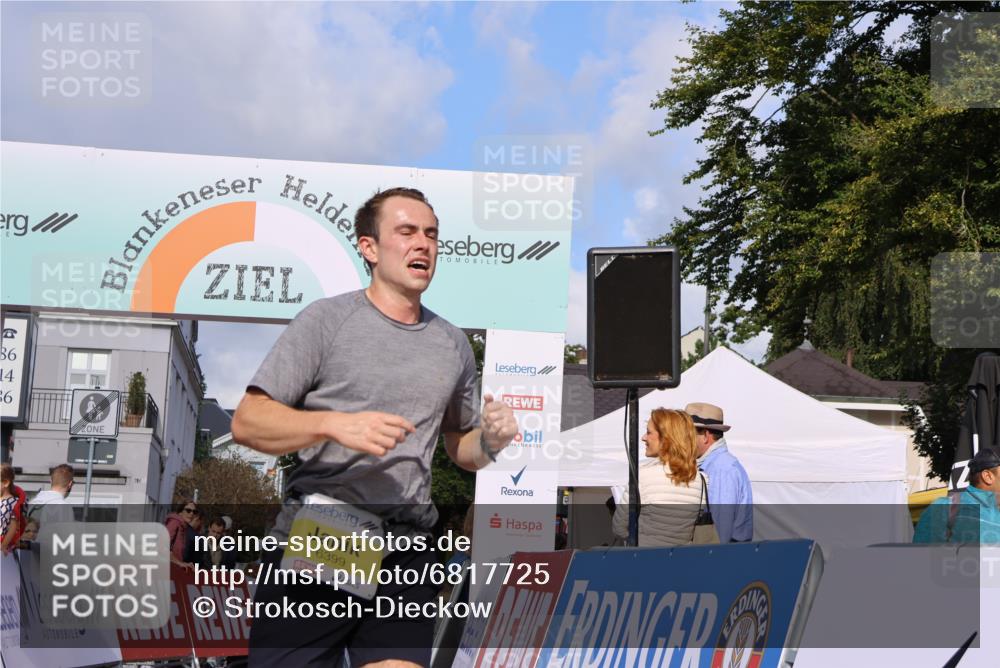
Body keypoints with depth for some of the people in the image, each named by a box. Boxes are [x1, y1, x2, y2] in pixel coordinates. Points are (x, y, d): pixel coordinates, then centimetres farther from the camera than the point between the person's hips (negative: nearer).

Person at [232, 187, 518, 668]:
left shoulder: (454, 345, 14)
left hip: (402, 556, 3)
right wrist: (334, 424, -20)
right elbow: (247, 421, -5)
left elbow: (461, 450, 25)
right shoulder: (327, 319, -1)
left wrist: (489, 441, 2)